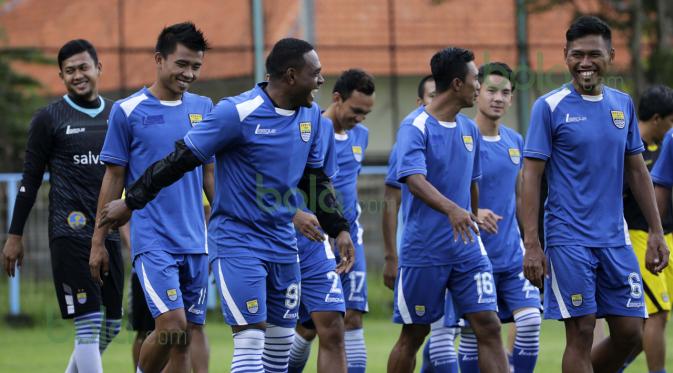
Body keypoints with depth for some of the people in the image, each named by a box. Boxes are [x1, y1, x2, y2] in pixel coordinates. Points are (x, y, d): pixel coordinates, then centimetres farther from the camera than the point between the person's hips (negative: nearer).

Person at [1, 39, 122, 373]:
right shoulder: (49, 119, 0)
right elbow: (30, 180, 2)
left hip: (109, 233, 5)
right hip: (70, 232, -5)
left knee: (111, 326, 7)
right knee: (89, 324, -12)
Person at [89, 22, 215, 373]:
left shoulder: (203, 108, 9)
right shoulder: (127, 111, -3)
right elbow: (113, 179, 1)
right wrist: (97, 242, 2)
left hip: (196, 241, 4)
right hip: (152, 240, -4)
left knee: (192, 332, 4)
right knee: (172, 327, -17)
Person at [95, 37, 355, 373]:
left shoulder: (311, 115, 5)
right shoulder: (238, 113, -17)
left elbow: (315, 178, 19)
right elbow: (181, 159, -12)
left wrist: (338, 228, 14)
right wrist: (131, 202, -7)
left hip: (283, 244, 7)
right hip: (236, 241, -7)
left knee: (282, 342, 8)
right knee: (251, 338, -15)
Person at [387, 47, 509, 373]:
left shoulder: (468, 129, 11)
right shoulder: (415, 127, -11)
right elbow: (414, 180, -27)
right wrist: (451, 209, -42)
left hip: (467, 250, 6)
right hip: (423, 253, -6)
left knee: (488, 327, -6)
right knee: (413, 335, 4)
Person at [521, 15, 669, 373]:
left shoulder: (623, 105, 10)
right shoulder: (549, 107, -5)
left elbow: (637, 171, 16)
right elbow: (531, 177, -7)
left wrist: (656, 232, 11)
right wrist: (531, 245, -14)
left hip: (615, 237, 5)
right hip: (569, 239, -5)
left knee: (629, 332, 4)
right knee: (581, 334, -6)